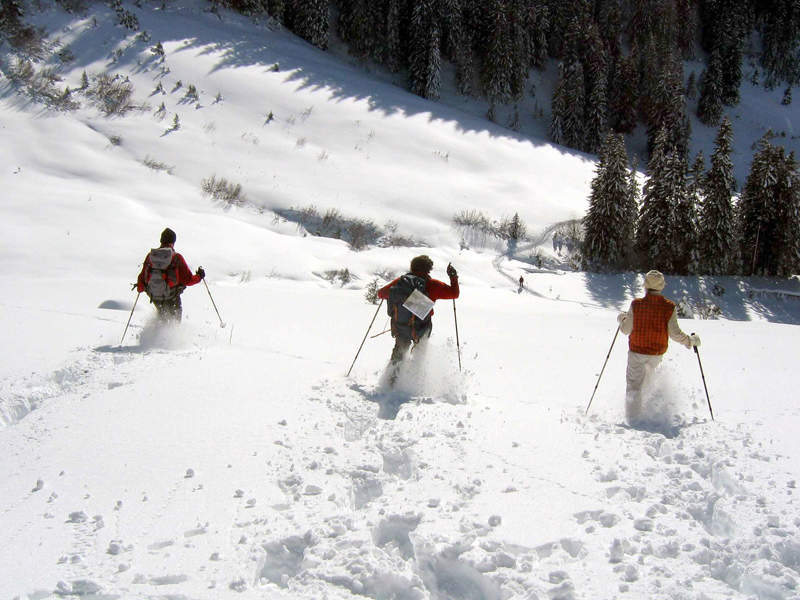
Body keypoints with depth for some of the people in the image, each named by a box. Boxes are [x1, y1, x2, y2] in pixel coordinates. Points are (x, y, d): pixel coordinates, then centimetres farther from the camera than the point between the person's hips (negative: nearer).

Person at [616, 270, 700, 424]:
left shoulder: (636, 304, -13)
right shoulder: (669, 307, -12)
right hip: (657, 353, 2)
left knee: (633, 384, 6)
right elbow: (675, 333, -10)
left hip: (637, 351, -2)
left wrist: (621, 319, 15)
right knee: (648, 372, 32)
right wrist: (691, 340, 7)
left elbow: (626, 330, -7)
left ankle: (633, 418, -1)